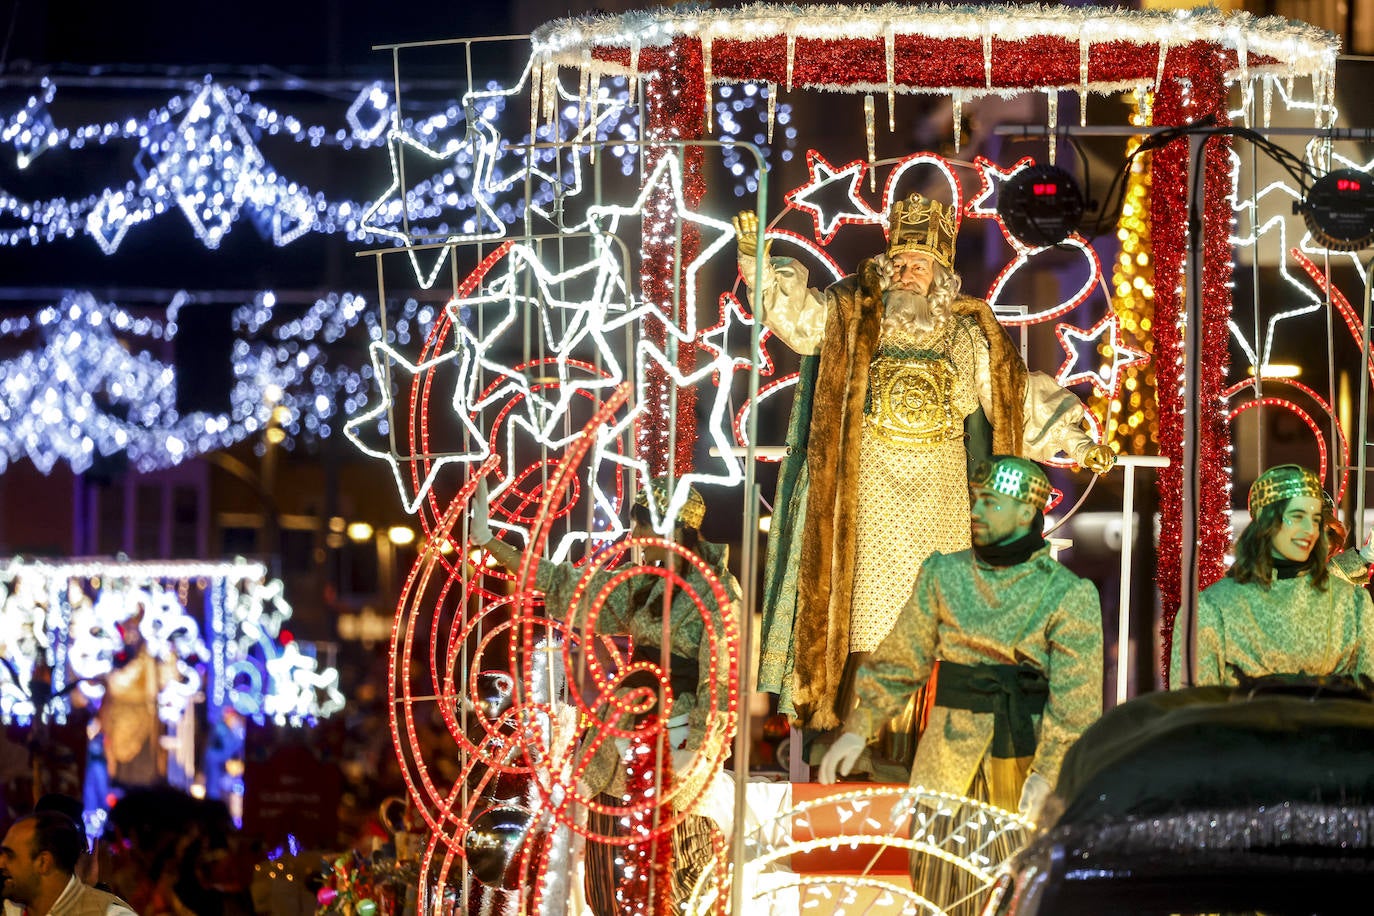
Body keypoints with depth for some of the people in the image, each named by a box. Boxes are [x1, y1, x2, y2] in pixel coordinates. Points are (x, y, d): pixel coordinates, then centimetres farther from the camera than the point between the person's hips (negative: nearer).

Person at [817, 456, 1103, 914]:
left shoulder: (1068, 594, -3)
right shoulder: (944, 575, 8)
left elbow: (1074, 701, -9)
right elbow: (899, 661, 11)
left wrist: (1047, 772, -20)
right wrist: (859, 728, 2)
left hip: (1023, 763, -3)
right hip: (947, 761, 3)